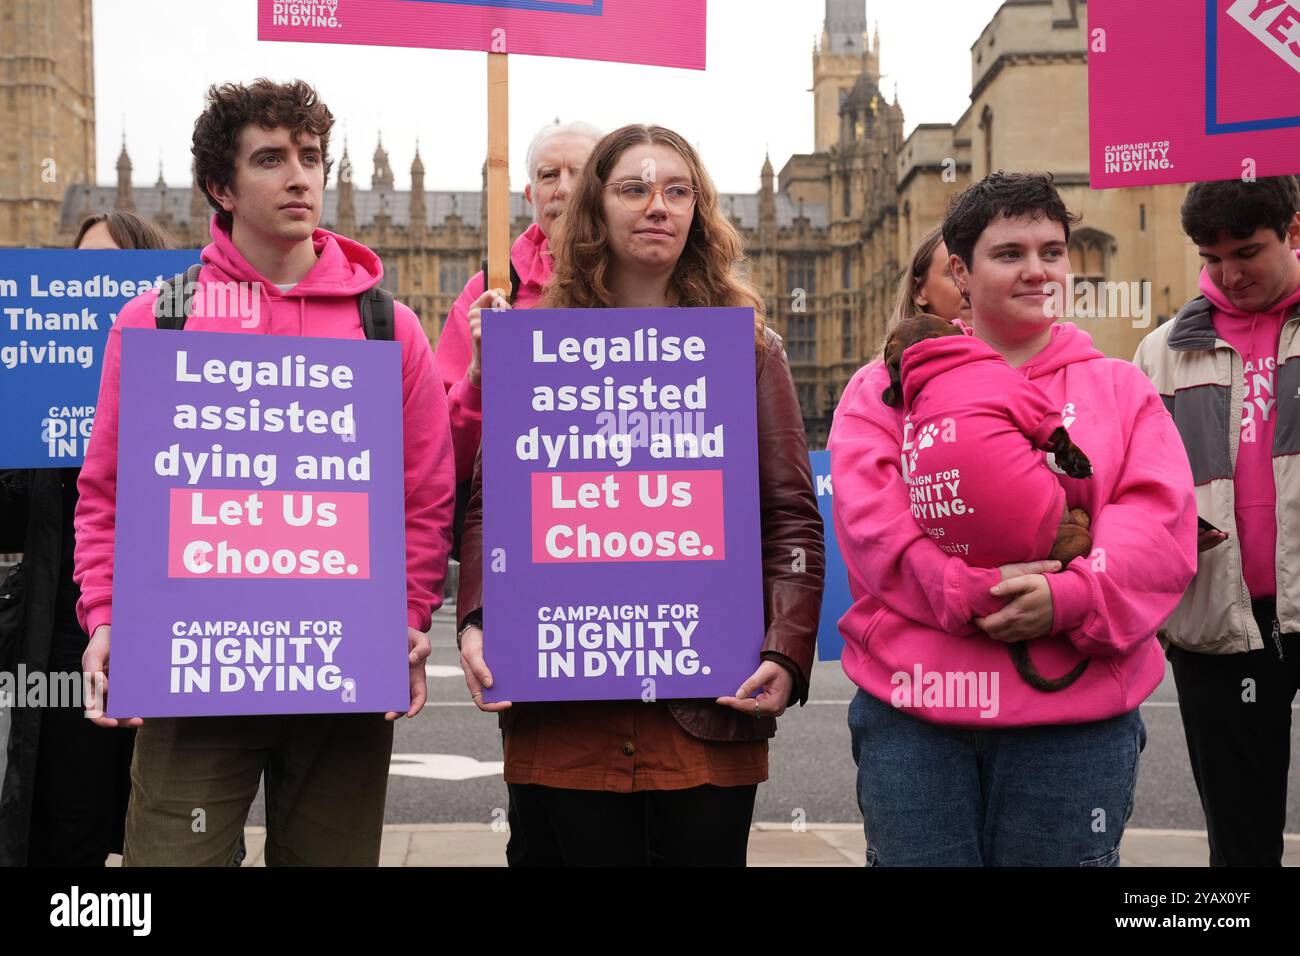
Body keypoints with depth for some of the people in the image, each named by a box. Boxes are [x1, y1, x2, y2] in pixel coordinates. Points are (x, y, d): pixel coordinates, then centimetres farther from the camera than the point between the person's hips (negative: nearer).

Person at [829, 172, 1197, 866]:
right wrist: (972, 592, -19)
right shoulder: (888, 386, 8)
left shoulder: (1120, 387, 12)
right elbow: (868, 518, -6)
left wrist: (1070, 597, -18)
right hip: (911, 711, 0)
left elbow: (1162, 523, -1)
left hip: (1076, 717, 1)